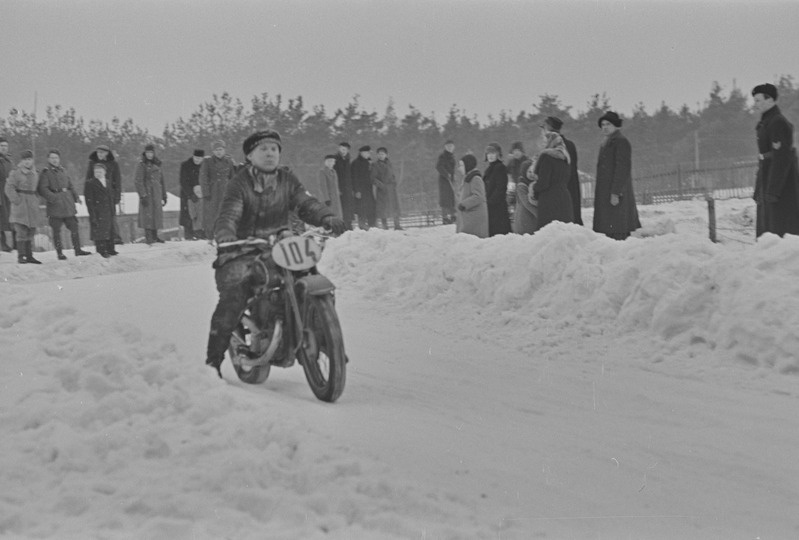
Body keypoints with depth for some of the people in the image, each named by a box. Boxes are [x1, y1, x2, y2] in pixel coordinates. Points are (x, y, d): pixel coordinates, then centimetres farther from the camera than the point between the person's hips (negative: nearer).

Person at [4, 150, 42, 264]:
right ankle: (20, 256, -5)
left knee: (31, 231, 8)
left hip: (32, 206, 6)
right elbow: (9, 188, -10)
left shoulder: (35, 174, 14)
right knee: (22, 231, -10)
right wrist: (17, 200, -16)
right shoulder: (16, 173, -6)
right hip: (20, 205, -6)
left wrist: (36, 200, 10)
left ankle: (29, 256, 15)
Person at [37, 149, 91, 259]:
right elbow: (43, 189, -13)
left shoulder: (62, 171, 15)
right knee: (56, 230, 0)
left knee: (74, 227, 7)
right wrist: (54, 198, -25)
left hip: (68, 204, 5)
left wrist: (76, 197, 9)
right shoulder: (45, 173, -3)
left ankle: (77, 249, 16)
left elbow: (70, 185, 22)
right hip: (55, 205, -5)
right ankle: (60, 253, 6)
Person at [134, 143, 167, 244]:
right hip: (147, 193, -6)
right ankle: (148, 237, -2)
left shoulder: (157, 164, 13)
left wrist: (164, 195, 16)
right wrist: (142, 195, -18)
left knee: (157, 214, 7)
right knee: (147, 214, -6)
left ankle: (154, 236, 14)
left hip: (157, 194, 6)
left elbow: (162, 181, 18)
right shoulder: (141, 164, -5)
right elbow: (138, 181, -10)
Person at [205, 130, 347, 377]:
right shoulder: (240, 183, -4)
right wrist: (225, 236, -40)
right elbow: (228, 214, -17)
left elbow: (305, 202, 0)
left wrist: (327, 217, -21)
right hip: (244, 249, -4)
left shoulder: (286, 179, 11)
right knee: (233, 297, -24)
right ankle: (213, 359, -16)